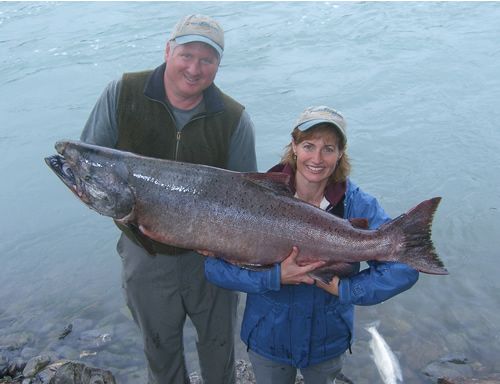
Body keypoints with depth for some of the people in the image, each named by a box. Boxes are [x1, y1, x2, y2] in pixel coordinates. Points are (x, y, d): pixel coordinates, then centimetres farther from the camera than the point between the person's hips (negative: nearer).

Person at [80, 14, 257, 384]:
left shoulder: (235, 120, -13)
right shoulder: (123, 93, -11)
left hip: (209, 255, 0)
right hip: (145, 253, 1)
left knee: (218, 342, 22)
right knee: (160, 345, 23)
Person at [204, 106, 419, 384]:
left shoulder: (358, 205, -17)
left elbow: (404, 269, -20)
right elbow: (215, 267, -22)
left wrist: (346, 290, -27)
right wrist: (274, 277, -33)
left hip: (329, 341, 1)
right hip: (268, 338, -1)